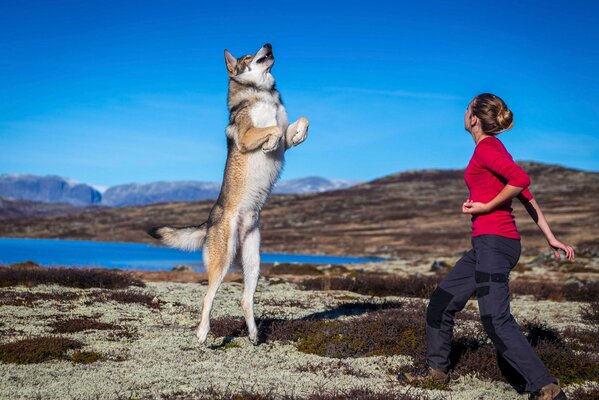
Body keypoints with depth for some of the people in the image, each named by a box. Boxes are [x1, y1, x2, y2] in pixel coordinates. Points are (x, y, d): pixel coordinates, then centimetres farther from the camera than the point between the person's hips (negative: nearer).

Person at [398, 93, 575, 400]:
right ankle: (436, 369, 29)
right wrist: (551, 238, 15)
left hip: (494, 241, -10)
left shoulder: (486, 148, -10)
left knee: (495, 320, -13)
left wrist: (486, 207, -14)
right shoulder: (495, 149, 17)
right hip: (486, 244, 10)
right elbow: (527, 197, 16)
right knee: (442, 301, 17)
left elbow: (521, 180, -25)